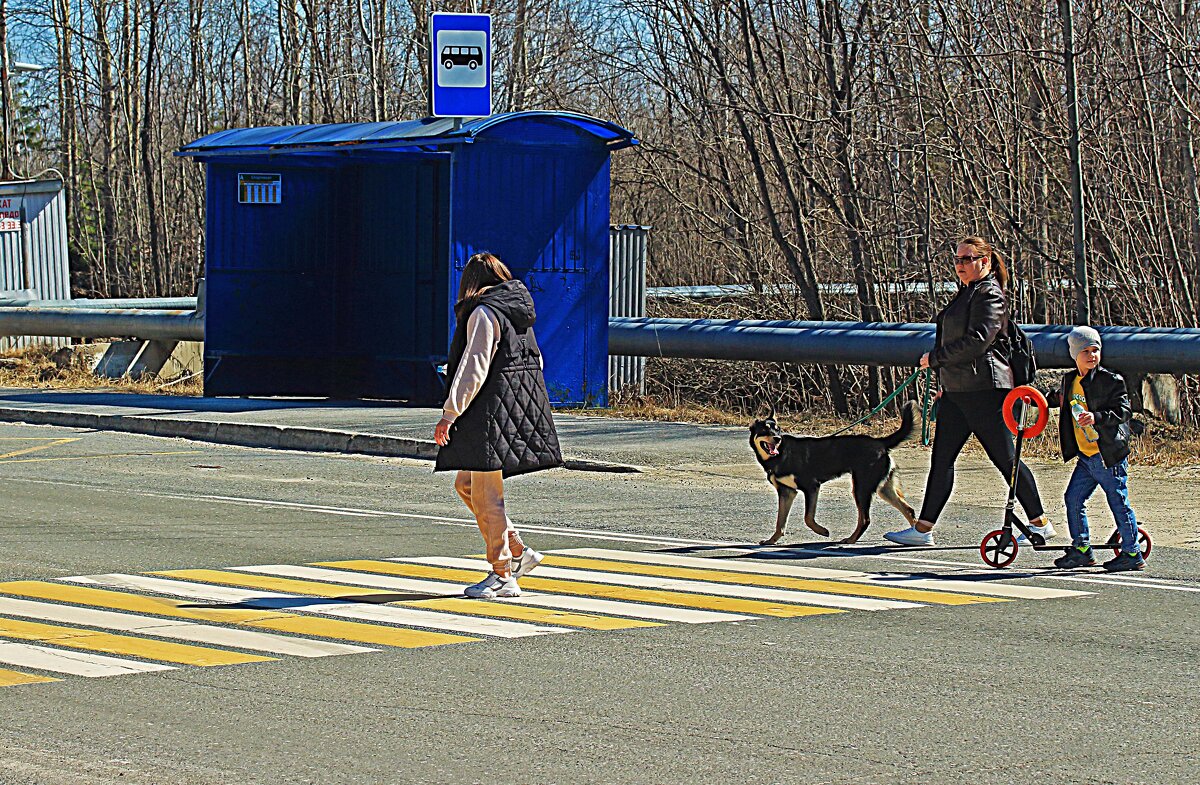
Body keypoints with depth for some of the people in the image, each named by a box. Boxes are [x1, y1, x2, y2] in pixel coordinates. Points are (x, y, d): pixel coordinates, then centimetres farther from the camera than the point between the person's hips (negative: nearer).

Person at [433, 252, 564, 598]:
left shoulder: (484, 313, -12)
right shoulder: (519, 311, 14)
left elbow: (473, 369, -18)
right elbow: (535, 360, 21)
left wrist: (450, 414, -17)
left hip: (492, 411, -9)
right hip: (520, 410, 9)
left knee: (486, 496, -3)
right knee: (466, 484, 17)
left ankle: (503, 576, -1)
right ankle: (517, 551, 16)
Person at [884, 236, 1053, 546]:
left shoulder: (989, 295, -11)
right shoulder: (967, 293, 19)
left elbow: (977, 340, -21)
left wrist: (936, 357, -13)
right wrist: (946, 383, 22)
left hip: (984, 391, -10)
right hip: (957, 391, 10)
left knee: (1005, 459, -4)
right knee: (941, 459, 5)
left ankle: (1040, 523, 7)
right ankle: (923, 529, 5)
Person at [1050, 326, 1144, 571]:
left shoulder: (1111, 380, -9)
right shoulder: (1069, 380, 11)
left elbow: (1124, 411, -15)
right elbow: (1058, 399, 32)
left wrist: (1097, 417, -28)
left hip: (1109, 456, -7)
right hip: (1085, 457, 7)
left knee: (1119, 503, -2)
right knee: (1073, 498, 4)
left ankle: (1133, 553, 7)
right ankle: (1081, 549, 15)